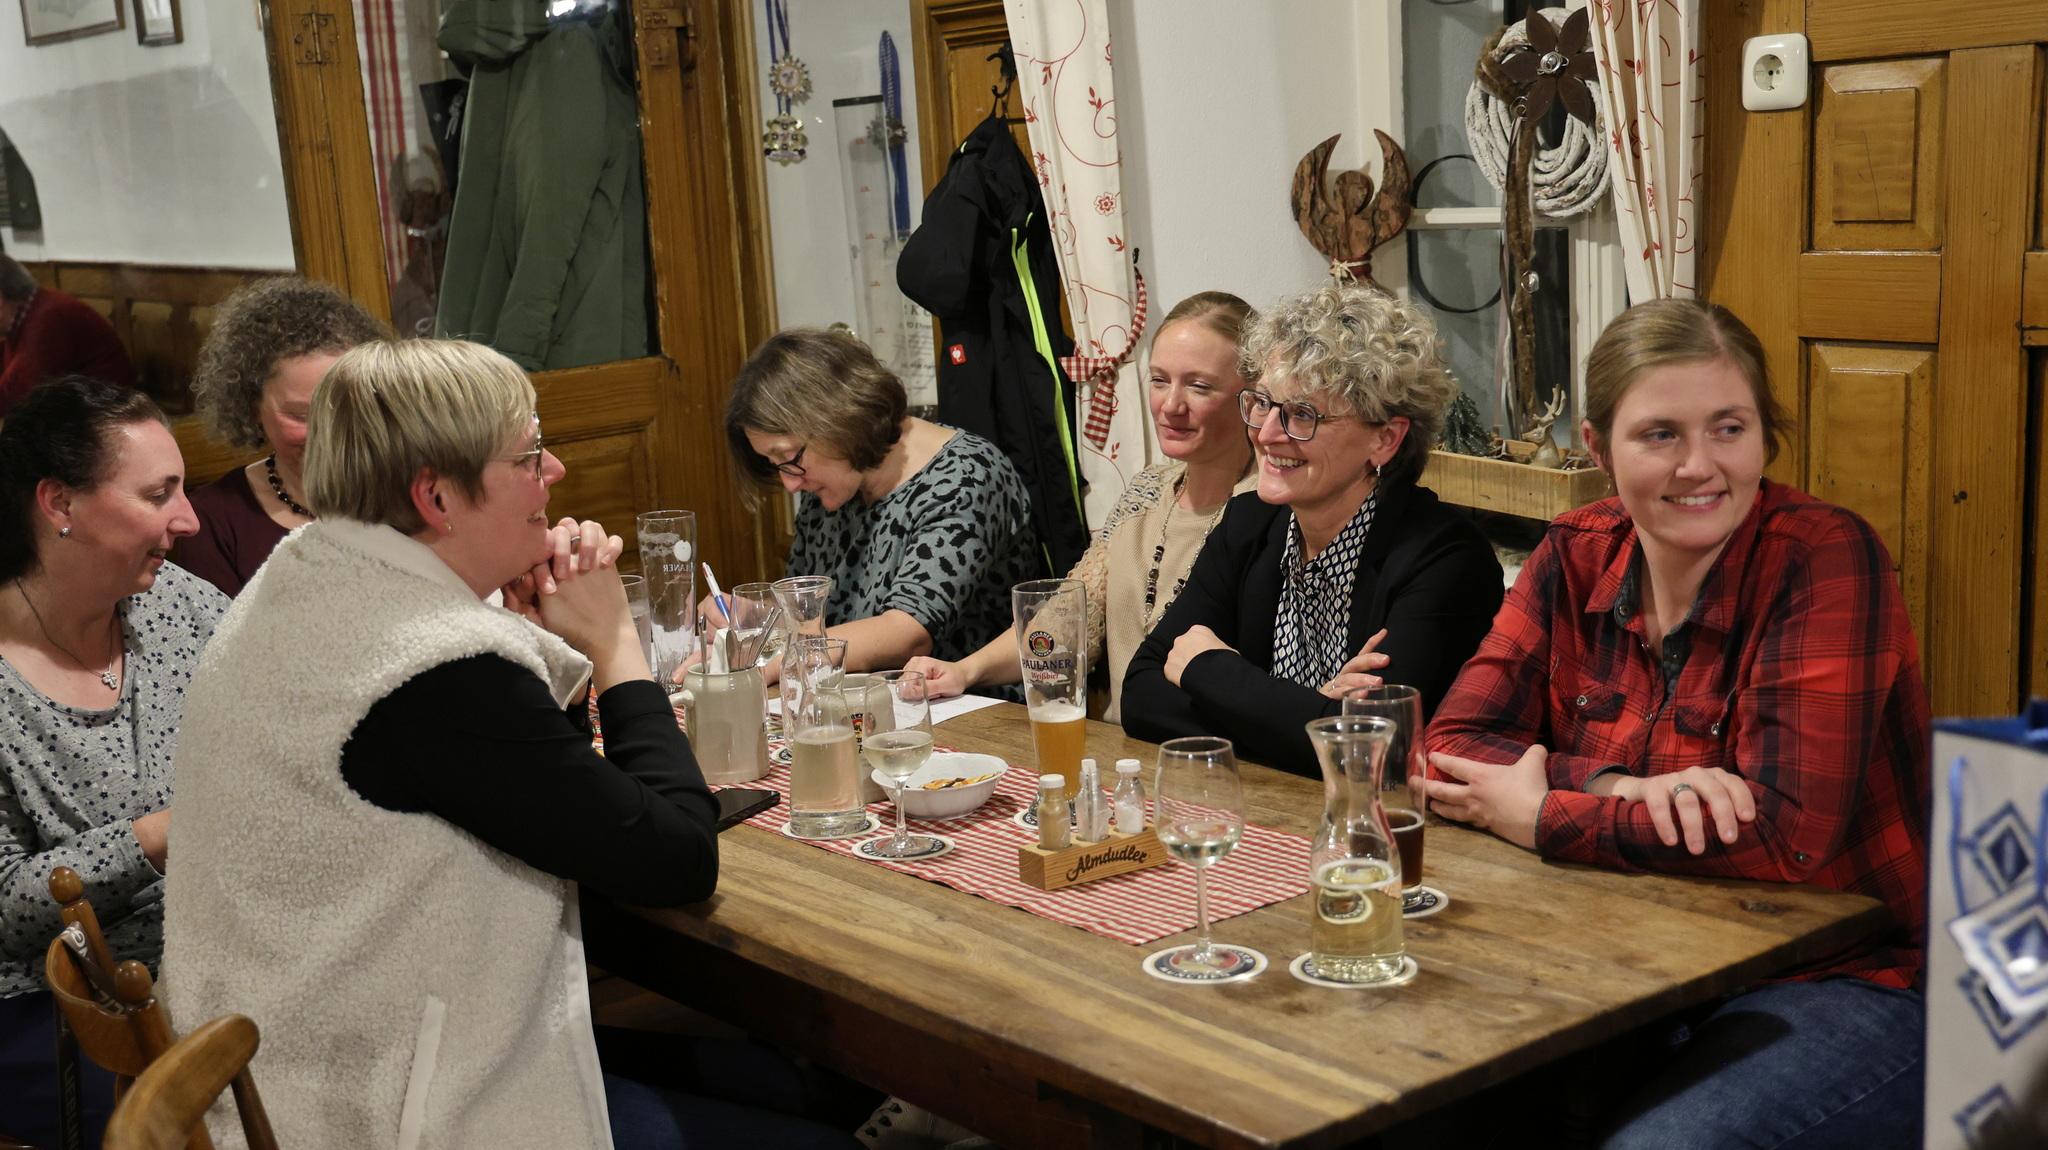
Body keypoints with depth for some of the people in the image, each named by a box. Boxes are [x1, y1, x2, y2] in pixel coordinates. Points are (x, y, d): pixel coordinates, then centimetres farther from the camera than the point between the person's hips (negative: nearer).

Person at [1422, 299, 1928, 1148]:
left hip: (1847, 984, -5)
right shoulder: (1577, 557, 2)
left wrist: (1537, 816, -14)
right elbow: (1453, 744, -2)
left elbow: (1785, 832, -23)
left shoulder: (1823, 557, -15)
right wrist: (1621, 790, -20)